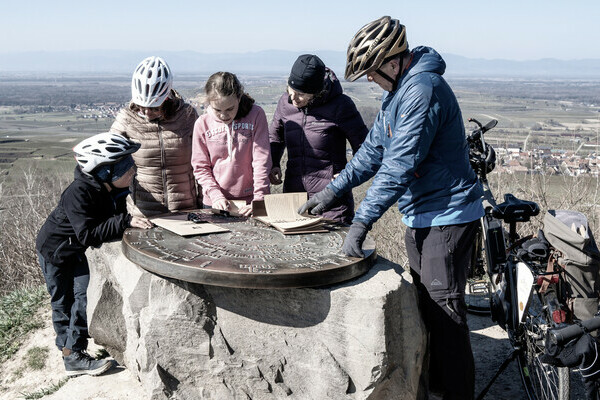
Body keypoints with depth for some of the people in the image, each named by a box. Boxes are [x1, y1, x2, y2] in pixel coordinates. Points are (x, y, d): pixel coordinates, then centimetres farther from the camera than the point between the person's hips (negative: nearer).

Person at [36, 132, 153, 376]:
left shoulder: (115, 191, -13)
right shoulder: (79, 193, -36)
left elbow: (113, 228, -3)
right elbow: (88, 234, -40)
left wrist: (136, 223, -23)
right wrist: (125, 221, -45)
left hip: (76, 251, 7)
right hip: (54, 249, -7)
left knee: (82, 296, 4)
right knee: (63, 302, 3)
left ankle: (75, 354, 17)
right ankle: (72, 356, 11)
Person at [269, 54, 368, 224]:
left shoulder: (339, 106, -10)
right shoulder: (285, 102, 4)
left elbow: (363, 146, -2)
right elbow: (274, 137, 23)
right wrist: (273, 165, 8)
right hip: (293, 194, 4)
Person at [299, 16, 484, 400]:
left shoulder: (423, 88, -22)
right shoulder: (398, 91, 12)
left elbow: (400, 164, -28)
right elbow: (374, 149, 16)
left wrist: (362, 221, -29)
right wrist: (333, 190, 9)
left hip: (446, 215, -10)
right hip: (420, 214, 10)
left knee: (444, 307, -5)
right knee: (425, 301, 17)